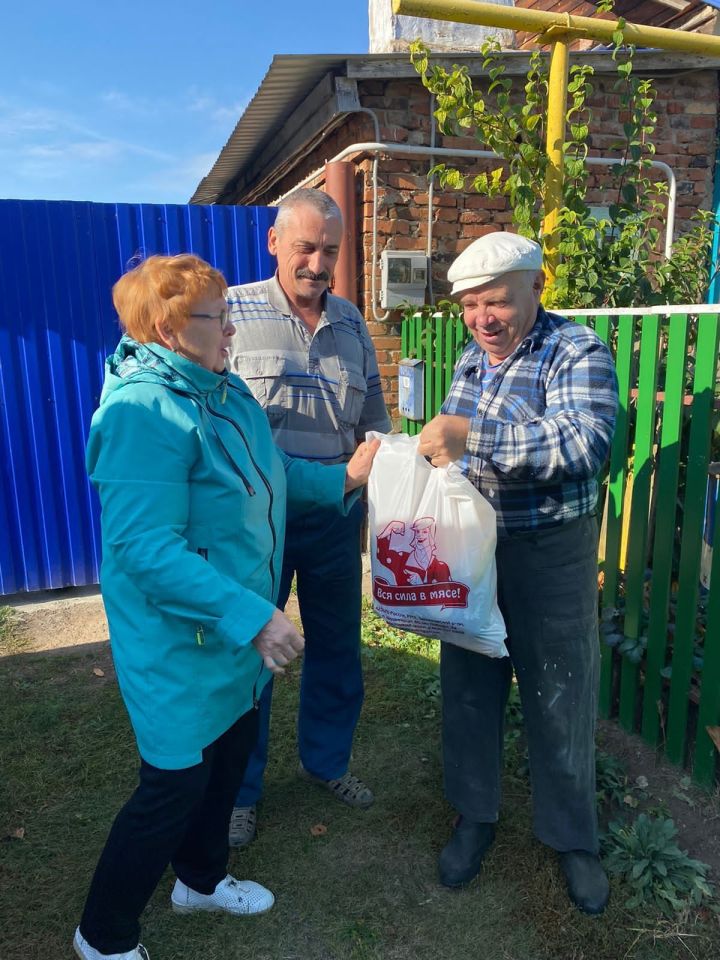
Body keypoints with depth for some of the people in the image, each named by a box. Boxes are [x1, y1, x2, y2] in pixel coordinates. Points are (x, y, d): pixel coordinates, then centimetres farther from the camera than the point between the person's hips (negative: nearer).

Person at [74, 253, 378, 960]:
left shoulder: (224, 391, 4)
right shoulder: (143, 411, -26)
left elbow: (269, 473, 17)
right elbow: (146, 547, -31)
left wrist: (342, 477, 6)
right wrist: (251, 617, -32)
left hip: (236, 631, 9)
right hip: (178, 642, -9)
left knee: (231, 751, 23)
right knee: (177, 782, 6)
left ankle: (200, 877, 50)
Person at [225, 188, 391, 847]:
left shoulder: (352, 323, 8)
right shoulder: (232, 310, -5)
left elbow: (374, 416, 15)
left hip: (335, 512, 4)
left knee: (337, 644, 16)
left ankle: (326, 760, 40)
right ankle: (240, 788, 31)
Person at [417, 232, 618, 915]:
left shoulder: (577, 351, -13)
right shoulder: (470, 358, 7)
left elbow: (585, 442, -31)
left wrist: (471, 434, -37)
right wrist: (435, 447, -2)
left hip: (550, 552, -5)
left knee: (559, 698, 10)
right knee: (468, 686, 15)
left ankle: (572, 838, 34)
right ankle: (474, 815, 38)